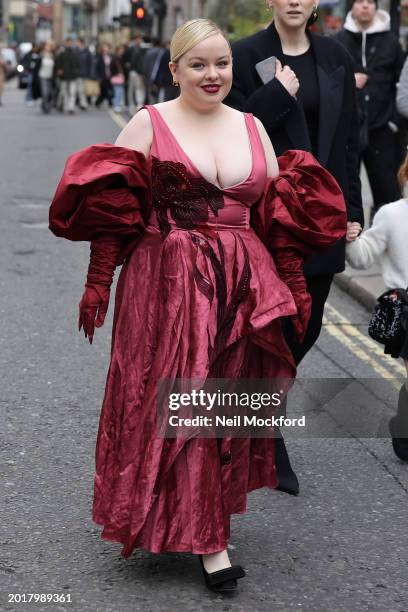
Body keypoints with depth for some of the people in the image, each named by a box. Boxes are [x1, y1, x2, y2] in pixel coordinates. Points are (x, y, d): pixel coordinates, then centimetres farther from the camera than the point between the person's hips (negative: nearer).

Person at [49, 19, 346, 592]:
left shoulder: (253, 128, 12)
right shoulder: (149, 123, 0)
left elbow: (279, 216, 14)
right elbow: (112, 210, -2)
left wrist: (294, 287, 10)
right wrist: (98, 282, -7)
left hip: (244, 288, 4)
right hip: (168, 284, -4)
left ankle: (205, 504, 25)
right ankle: (208, 539, 1)